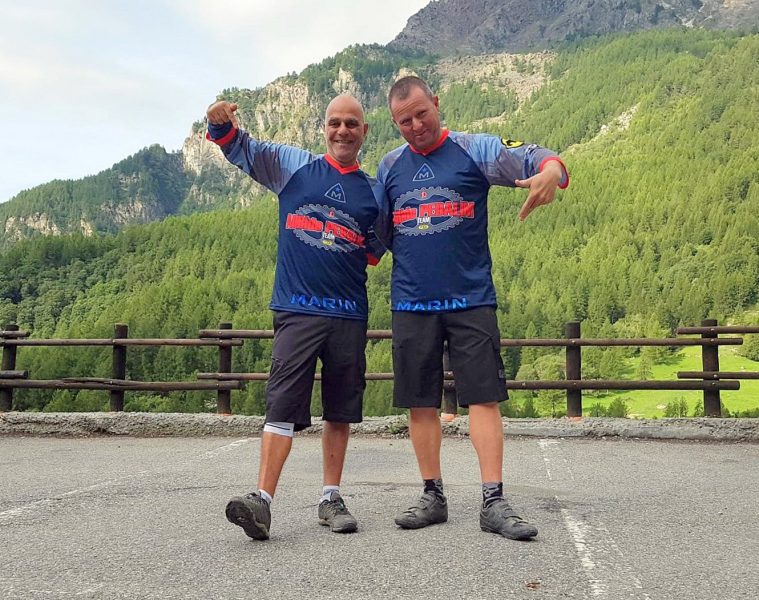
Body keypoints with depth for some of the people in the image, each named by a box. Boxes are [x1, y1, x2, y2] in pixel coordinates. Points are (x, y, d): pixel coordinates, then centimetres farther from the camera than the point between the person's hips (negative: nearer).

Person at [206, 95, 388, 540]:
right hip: (297, 310, -2)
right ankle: (263, 499, -11)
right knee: (283, 404, -11)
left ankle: (332, 499, 18)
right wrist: (223, 124, -13)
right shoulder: (294, 166, 8)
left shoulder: (374, 191, 12)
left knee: (341, 410, 7)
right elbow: (241, 149, 6)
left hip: (350, 314, 3)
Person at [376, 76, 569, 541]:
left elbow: (531, 157, -12)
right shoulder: (389, 167, 12)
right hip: (411, 304, 3)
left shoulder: (475, 150, 1)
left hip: (471, 299, -3)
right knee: (420, 404, 5)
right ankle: (434, 497, 17)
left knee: (484, 398, -5)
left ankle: (494, 502, -1)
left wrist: (550, 170, -34)